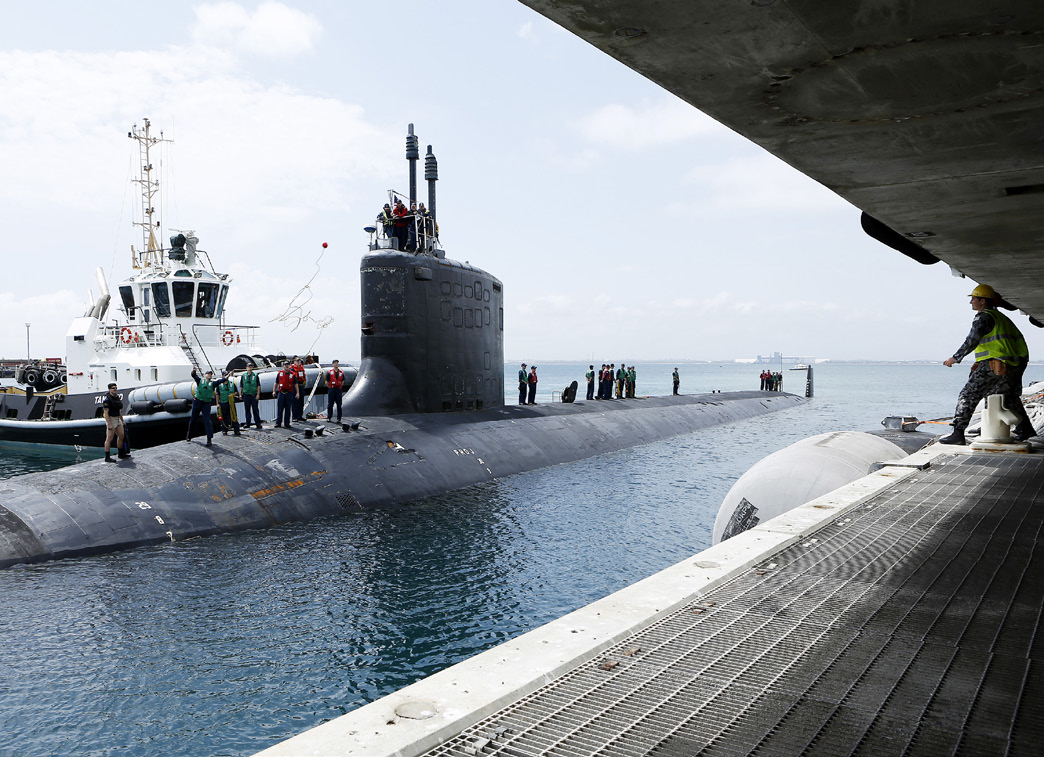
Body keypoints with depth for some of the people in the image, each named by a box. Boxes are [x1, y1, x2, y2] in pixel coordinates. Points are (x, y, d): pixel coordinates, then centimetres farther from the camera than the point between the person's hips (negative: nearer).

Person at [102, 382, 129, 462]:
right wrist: (109, 424, -24)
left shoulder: (117, 397, 12)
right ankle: (107, 457, -3)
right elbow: (106, 412, -19)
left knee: (121, 436, 13)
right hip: (110, 419, -9)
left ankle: (120, 454, 26)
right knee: (109, 438, -6)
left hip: (118, 420, 9)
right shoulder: (107, 399, -14)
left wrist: (122, 420, 20)